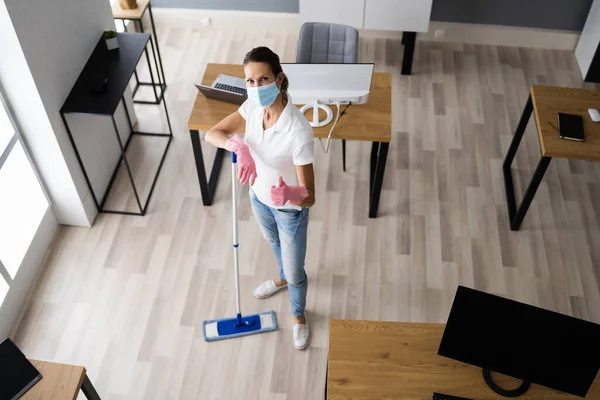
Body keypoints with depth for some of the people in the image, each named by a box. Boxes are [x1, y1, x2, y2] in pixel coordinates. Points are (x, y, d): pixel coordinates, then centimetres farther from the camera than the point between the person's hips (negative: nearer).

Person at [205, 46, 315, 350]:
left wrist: (290, 194, -59)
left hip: (290, 210, -5)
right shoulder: (253, 107, -19)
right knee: (275, 243, 35)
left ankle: (299, 316, 50)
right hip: (259, 196, 6)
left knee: (295, 271, 18)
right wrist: (239, 146, -35)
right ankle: (283, 278, 69)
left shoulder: (298, 131, -38)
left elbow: (309, 197, -35)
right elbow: (211, 133, -13)